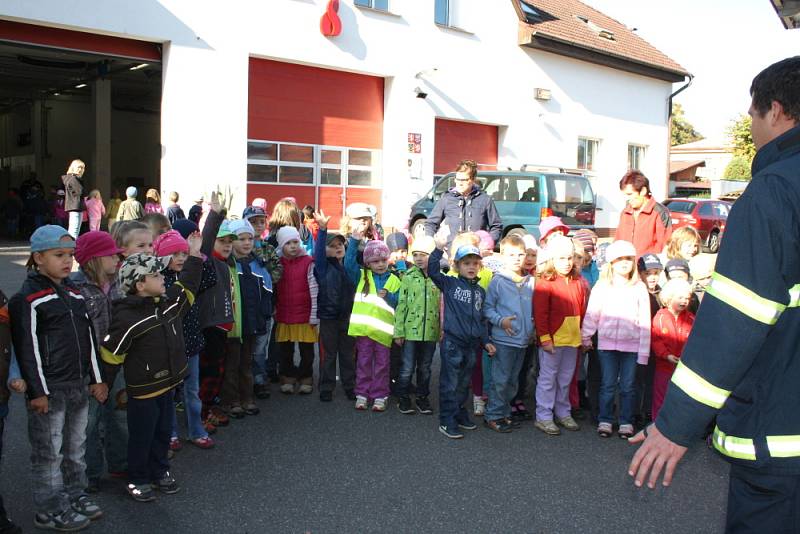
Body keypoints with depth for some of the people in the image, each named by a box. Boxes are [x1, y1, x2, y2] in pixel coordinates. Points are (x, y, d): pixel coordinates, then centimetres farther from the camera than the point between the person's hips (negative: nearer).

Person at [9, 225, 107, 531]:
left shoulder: (74, 293, 12)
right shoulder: (27, 299, -11)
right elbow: (27, 348, -13)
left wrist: (96, 379, 13)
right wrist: (37, 391, -15)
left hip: (79, 385, 7)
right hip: (49, 389, -7)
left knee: (75, 447, 17)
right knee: (49, 453, 4)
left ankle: (75, 495, 32)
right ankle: (51, 511, 16)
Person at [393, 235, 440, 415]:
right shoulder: (408, 277, -3)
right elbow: (401, 305, -3)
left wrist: (443, 329, 2)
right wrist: (398, 331, -4)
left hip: (431, 331, 2)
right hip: (410, 330, -1)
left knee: (425, 368, 14)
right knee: (407, 368, 4)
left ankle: (422, 397, 29)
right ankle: (403, 398, 21)